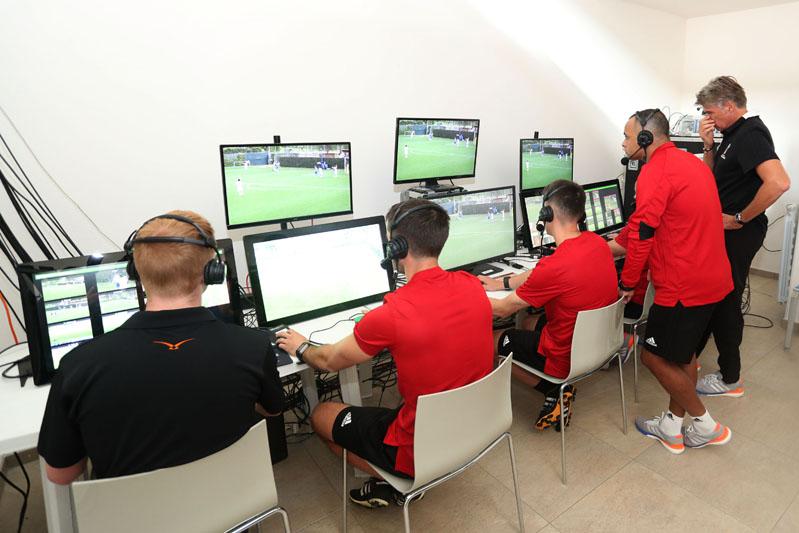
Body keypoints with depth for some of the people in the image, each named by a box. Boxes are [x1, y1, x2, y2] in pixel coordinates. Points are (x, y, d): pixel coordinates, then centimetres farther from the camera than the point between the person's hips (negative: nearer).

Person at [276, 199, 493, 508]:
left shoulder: (392, 313, -27)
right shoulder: (472, 286, -9)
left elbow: (330, 361, -7)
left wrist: (301, 348, 14)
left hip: (422, 451, -5)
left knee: (321, 415, 13)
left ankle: (394, 485, 14)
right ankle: (400, 482, 25)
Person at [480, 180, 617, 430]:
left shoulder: (555, 265, -30)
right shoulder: (597, 242, -6)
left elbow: (503, 309, -15)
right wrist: (501, 283, 12)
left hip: (568, 358, -7)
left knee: (490, 341, 11)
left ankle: (553, 390, 6)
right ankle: (559, 388, 14)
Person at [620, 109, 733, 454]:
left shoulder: (656, 170, -17)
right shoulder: (691, 162, 13)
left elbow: (642, 233, -20)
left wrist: (628, 283, -8)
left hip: (683, 286, -10)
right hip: (711, 277, 10)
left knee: (654, 356, 5)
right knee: (683, 350, 18)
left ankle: (705, 425, 20)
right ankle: (673, 427, 30)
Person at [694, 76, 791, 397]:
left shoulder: (750, 134, -19)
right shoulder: (733, 134, 10)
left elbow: (779, 182, -31)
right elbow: (712, 177, 16)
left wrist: (740, 219, -21)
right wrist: (708, 144, 2)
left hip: (738, 234, -10)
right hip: (722, 230, 10)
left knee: (725, 302, 1)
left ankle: (730, 379, 16)